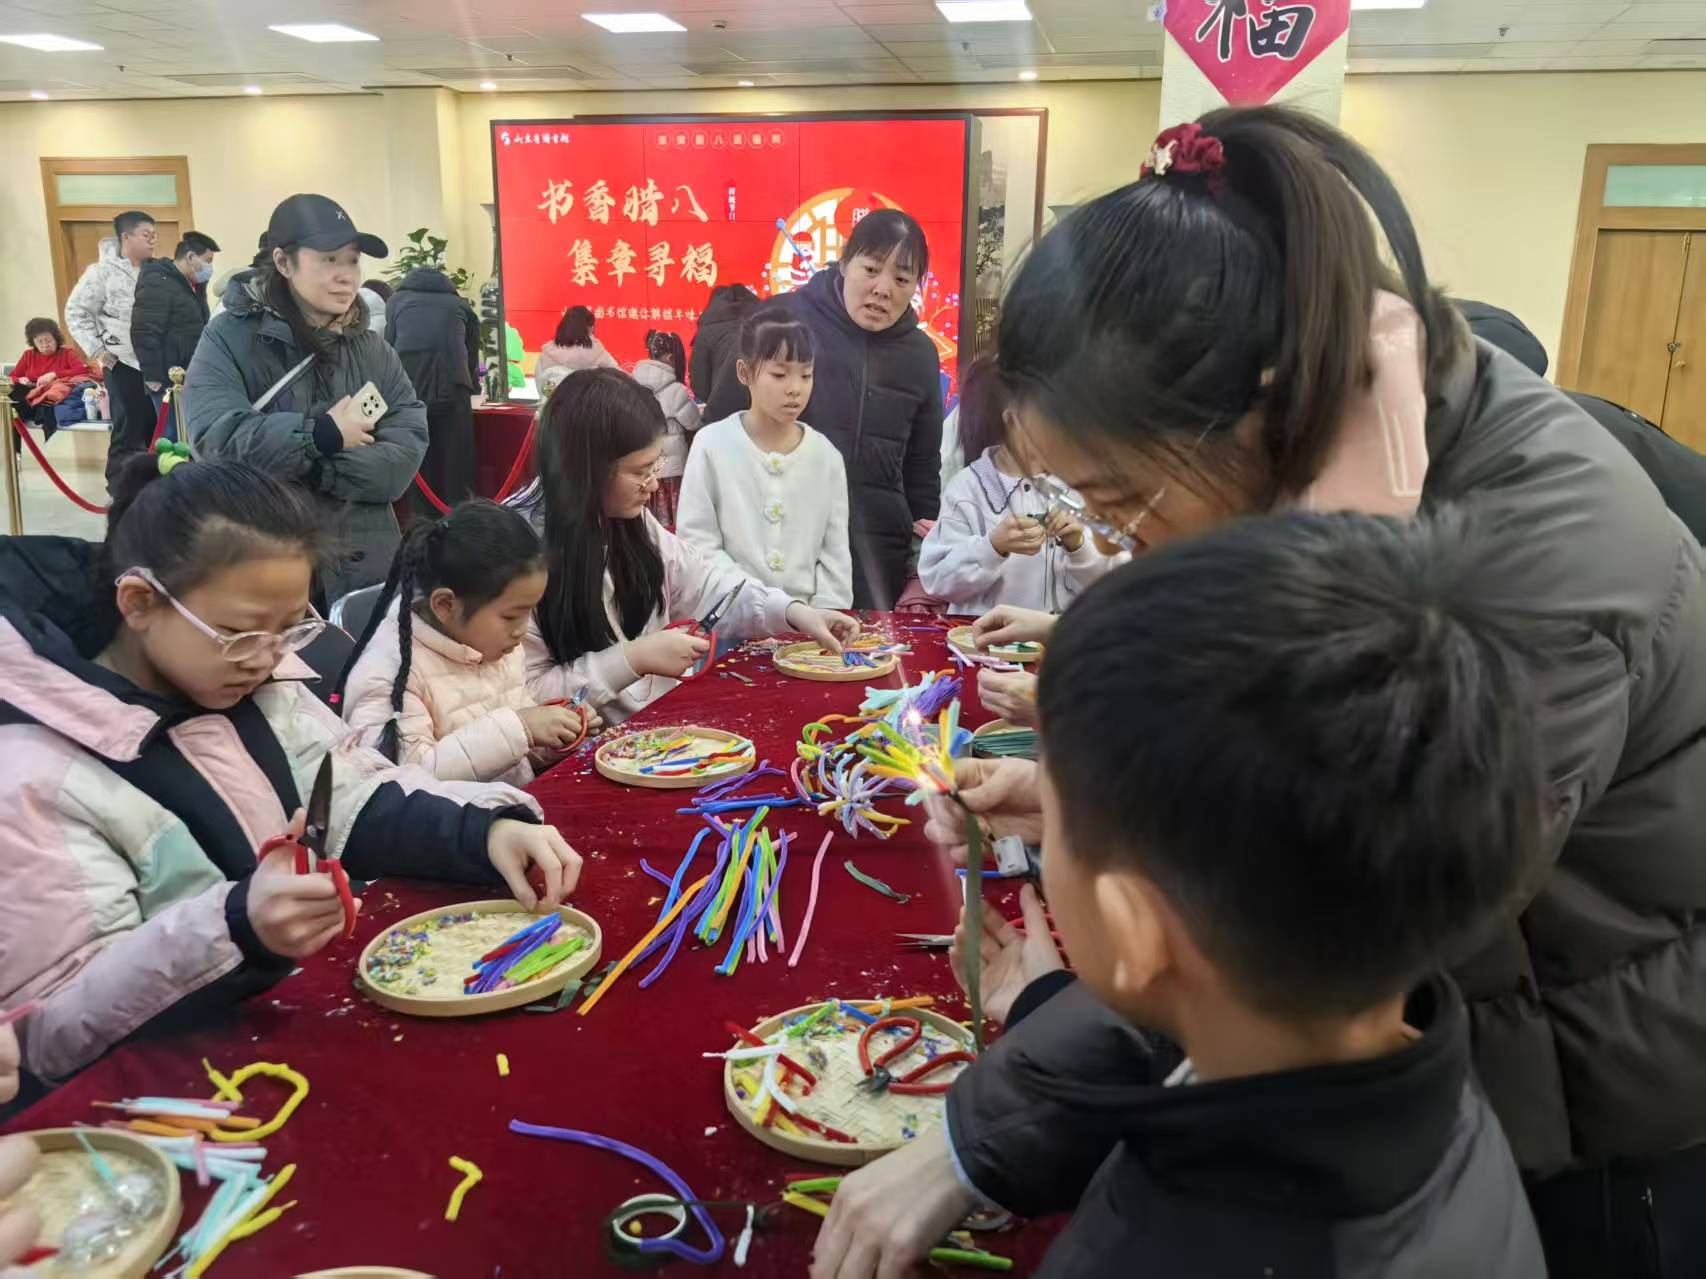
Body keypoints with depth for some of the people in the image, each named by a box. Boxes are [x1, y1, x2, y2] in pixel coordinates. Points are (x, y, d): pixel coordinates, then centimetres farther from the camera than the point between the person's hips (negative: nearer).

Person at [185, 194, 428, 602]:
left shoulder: (373, 349, 4)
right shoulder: (230, 337, -5)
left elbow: (407, 453, -7)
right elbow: (215, 436, -19)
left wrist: (299, 468, -16)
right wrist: (320, 435, -20)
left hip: (366, 569, 3)